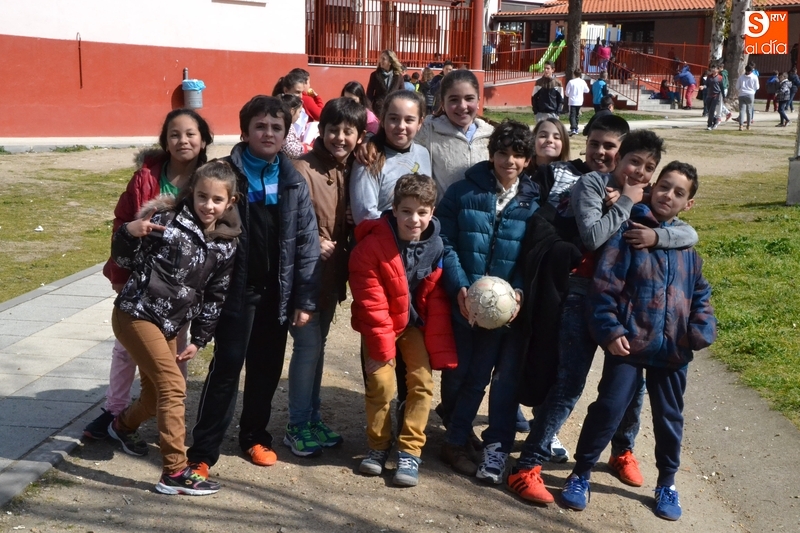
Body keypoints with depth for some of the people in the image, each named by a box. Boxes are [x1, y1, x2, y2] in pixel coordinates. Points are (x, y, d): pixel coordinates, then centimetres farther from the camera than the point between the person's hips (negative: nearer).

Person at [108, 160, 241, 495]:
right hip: (135, 314, -6)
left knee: (157, 394, 16)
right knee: (173, 386, -14)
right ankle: (175, 472, -7)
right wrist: (129, 232, -29)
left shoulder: (226, 245, 1)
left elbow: (215, 297, 7)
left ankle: (123, 425, 51)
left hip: (169, 325, 6)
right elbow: (124, 259, -9)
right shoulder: (167, 220, -14)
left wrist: (199, 339, 7)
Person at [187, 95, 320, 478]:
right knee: (226, 368, -4)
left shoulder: (293, 182, 4)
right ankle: (202, 452, 4)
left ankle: (255, 436, 30)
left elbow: (307, 243, 3)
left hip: (277, 292, 3)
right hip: (236, 289, -3)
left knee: (267, 369, 12)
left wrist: (305, 299, -2)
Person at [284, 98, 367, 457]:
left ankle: (313, 418, 28)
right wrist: (314, 244, -24)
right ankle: (297, 426, 11)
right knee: (308, 346, -4)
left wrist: (345, 259, 3)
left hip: (331, 275, 7)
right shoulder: (303, 170, -17)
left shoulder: (352, 170, 5)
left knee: (318, 345, 16)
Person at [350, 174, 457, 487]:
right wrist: (380, 347, -19)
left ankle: (410, 452, 4)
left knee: (422, 381, -7)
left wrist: (440, 351, -9)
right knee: (381, 384, -10)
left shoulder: (436, 247, -13)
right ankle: (378, 446, 11)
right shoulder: (372, 246, -23)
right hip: (381, 324, -2)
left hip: (415, 323, 3)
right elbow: (371, 302, -20)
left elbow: (437, 302, -7)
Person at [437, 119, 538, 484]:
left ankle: (496, 448, 22)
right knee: (462, 374, 9)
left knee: (506, 377, 7)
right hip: (465, 301, -1)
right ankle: (456, 438, 28)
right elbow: (446, 243, -4)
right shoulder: (463, 192, -1)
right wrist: (460, 287, -15)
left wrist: (519, 290, -14)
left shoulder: (533, 203, 3)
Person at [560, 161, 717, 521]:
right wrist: (610, 330, -19)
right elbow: (605, 286, -11)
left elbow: (700, 295, 15)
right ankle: (580, 474, 15)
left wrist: (701, 331, -1)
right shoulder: (630, 232, -6)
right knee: (609, 408, -3)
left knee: (669, 417, 14)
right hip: (629, 343, -4)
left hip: (673, 348, 5)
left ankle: (667, 484, 33)